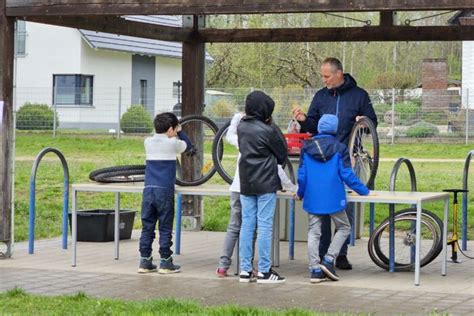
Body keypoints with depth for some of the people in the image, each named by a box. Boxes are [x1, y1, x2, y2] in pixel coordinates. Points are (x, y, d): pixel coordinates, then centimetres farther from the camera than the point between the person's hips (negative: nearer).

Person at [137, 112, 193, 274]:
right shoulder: (173, 143, -4)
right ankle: (165, 263, 4)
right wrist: (180, 131, 23)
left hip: (148, 189, 4)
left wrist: (175, 133, 25)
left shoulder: (148, 142, 8)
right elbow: (188, 145, 14)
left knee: (147, 227, 8)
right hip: (164, 191, -4)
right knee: (165, 228, 2)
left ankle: (145, 262, 9)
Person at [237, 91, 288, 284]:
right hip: (266, 184, -6)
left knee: (247, 225, 8)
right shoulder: (267, 131, -13)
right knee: (265, 226, -2)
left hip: (245, 184, 6)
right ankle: (264, 271, -1)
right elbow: (282, 155, -2)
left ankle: (245, 270, 9)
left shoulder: (241, 127, 4)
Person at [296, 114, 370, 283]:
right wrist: (364, 191, 5)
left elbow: (302, 175, 4)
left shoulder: (307, 147, 1)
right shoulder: (339, 148, -7)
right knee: (343, 228, 15)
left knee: (313, 232, 8)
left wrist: (300, 193, 21)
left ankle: (315, 269, 2)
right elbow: (347, 175, -6)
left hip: (312, 198, 3)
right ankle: (328, 260, 2)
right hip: (333, 198, -3)